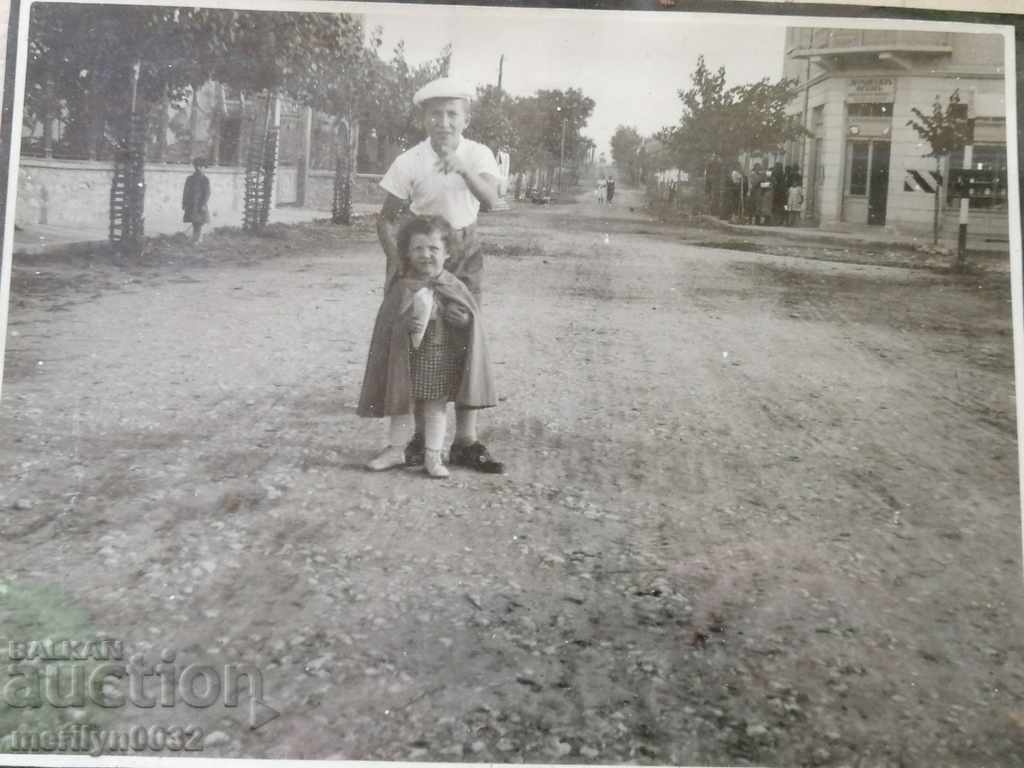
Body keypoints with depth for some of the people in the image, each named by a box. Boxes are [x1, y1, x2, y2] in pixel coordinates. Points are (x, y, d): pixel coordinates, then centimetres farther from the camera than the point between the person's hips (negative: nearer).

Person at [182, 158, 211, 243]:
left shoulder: (205, 180, 2)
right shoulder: (190, 179, 9)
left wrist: (203, 205, -8)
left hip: (199, 206, -2)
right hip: (191, 206, 2)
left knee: (198, 225, -1)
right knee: (194, 225, 4)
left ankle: (197, 241, -1)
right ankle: (195, 241, 3)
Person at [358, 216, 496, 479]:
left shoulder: (453, 287, -2)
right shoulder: (402, 287, -6)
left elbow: (472, 320, 3)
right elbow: (387, 324, -6)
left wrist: (463, 319, -19)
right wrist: (407, 327, -25)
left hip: (443, 359, 1)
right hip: (409, 358, 0)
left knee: (436, 407, 8)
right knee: (404, 405, 11)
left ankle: (433, 456, 17)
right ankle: (398, 451, 26)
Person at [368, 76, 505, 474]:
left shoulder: (478, 154, -7)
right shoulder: (409, 162, -13)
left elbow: (490, 200, -25)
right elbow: (387, 218, -7)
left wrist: (462, 168, -40)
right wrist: (397, 260, -20)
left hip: (464, 252, 2)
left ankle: (466, 441, 12)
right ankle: (400, 443, 1)